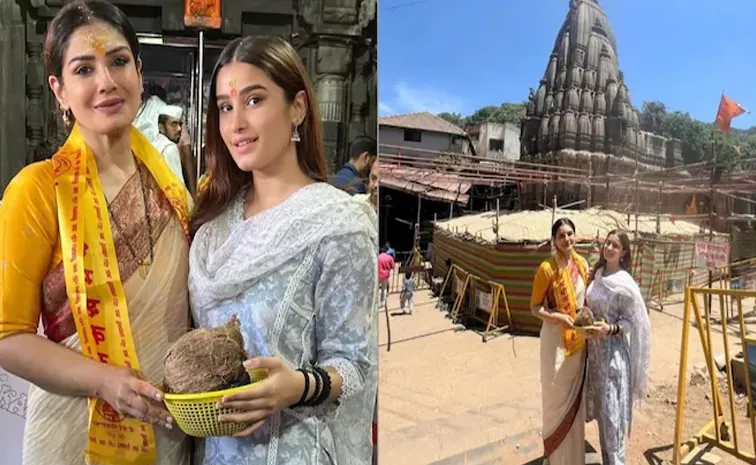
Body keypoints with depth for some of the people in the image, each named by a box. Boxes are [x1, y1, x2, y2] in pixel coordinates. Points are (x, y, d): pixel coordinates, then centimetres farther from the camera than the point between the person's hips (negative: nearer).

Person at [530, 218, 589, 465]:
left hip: (579, 338, 6)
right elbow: (535, 307, -10)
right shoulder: (547, 269, -15)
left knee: (576, 396, 17)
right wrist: (558, 317, -25)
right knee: (557, 395, 4)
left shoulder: (581, 264, 2)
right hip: (556, 337, -6)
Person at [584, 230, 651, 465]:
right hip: (594, 348, 7)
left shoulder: (625, 284, -17)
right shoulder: (597, 274, 4)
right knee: (600, 407, 16)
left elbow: (633, 321, -12)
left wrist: (610, 329, -26)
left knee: (611, 410, -2)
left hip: (614, 350, -7)